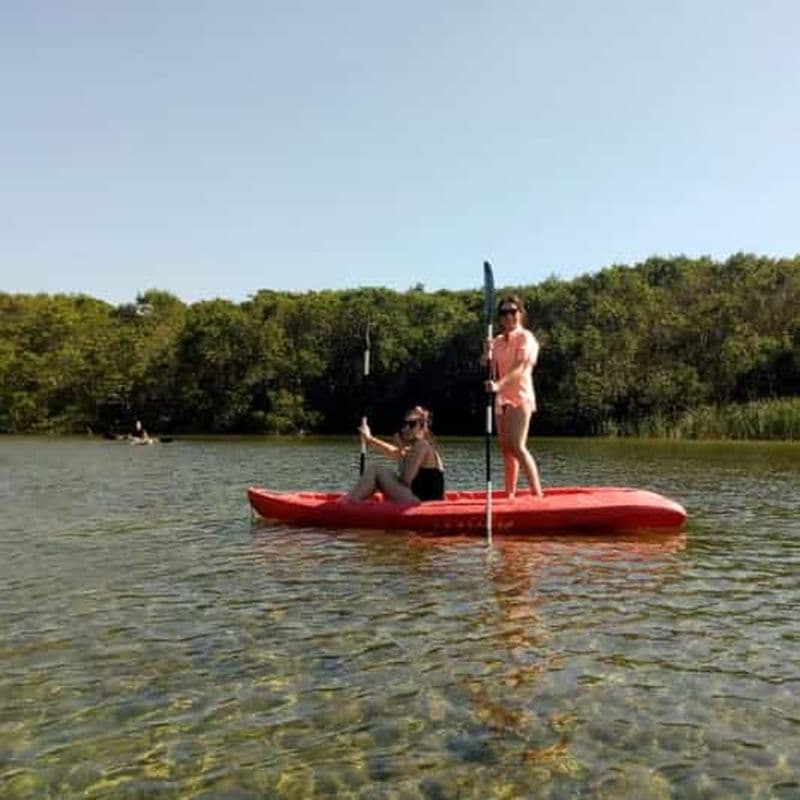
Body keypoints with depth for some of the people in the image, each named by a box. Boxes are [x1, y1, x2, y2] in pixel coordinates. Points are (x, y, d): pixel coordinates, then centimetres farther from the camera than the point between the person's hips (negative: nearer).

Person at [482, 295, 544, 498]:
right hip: (502, 399, 7)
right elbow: (489, 366, 9)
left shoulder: (525, 338, -5)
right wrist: (487, 353, -11)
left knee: (517, 447, -17)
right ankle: (509, 495, 12)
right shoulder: (498, 341, 15)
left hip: (519, 397, -7)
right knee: (506, 449, 7)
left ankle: (537, 493, -15)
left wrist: (499, 384, -32)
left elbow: (520, 367, -18)